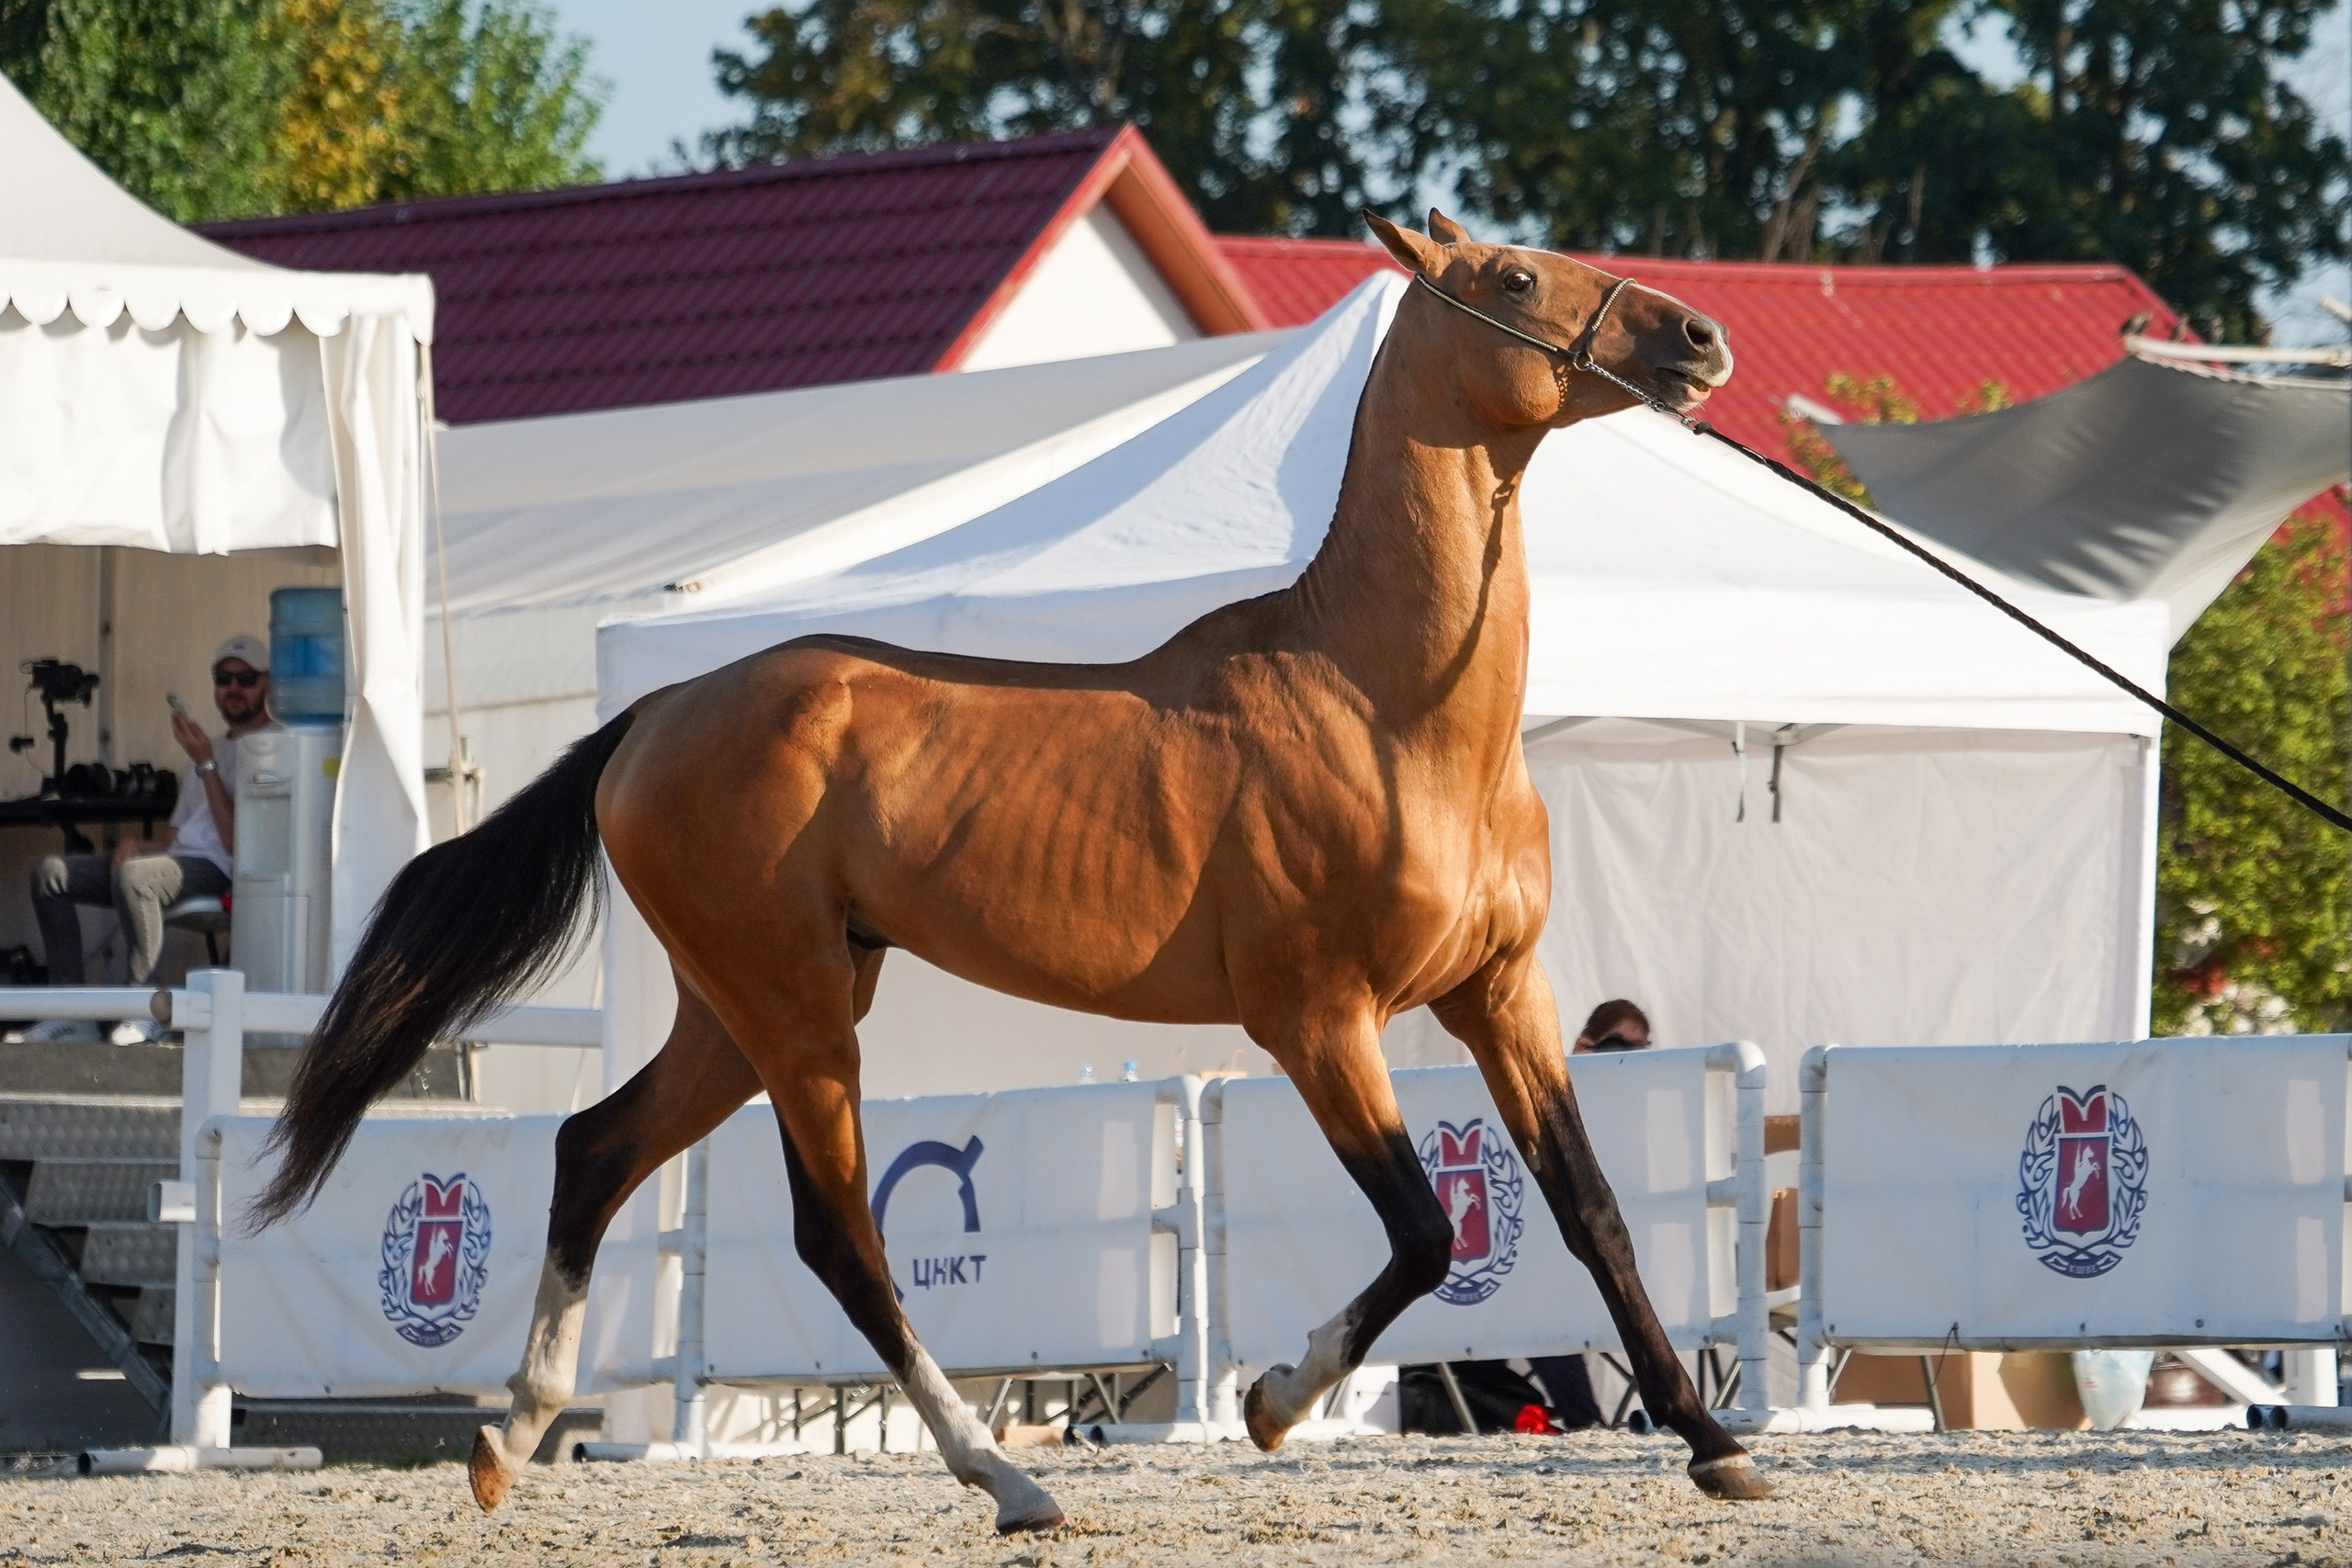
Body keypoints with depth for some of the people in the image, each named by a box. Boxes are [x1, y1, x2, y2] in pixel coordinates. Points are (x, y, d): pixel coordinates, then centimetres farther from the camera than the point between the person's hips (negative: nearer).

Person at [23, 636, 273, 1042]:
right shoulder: (211, 750, 28)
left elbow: (236, 843, -13)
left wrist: (205, 763, -13)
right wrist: (136, 846, 3)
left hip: (216, 871, -9)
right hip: (175, 859, 9)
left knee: (134, 875, -39)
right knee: (51, 872, -5)